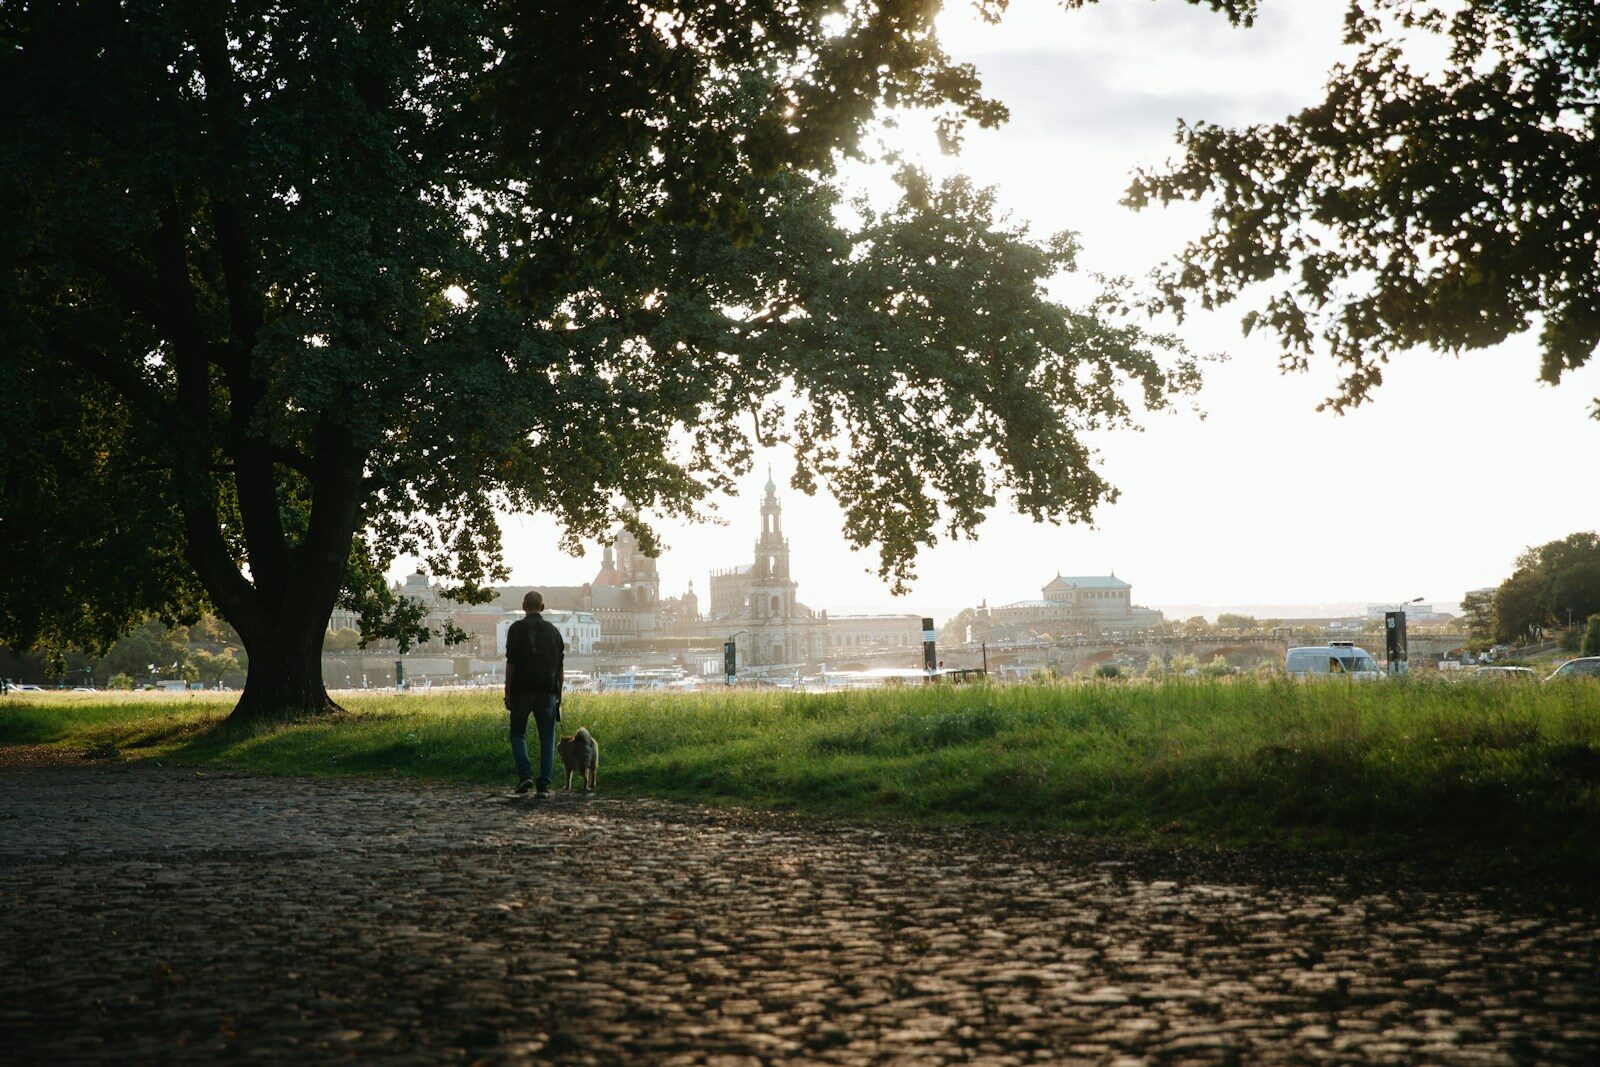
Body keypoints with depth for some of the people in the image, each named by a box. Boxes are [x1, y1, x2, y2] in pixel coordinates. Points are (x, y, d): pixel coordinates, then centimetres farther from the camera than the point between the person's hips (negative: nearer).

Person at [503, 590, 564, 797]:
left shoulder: (517, 629, -4)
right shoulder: (552, 630, 9)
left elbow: (511, 663, -9)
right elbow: (561, 667, 10)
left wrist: (508, 692, -4)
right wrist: (558, 694, 18)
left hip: (522, 690, -2)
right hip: (547, 692, 2)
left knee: (517, 733, 12)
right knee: (547, 738, 4)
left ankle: (525, 774, -5)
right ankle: (544, 785, -2)